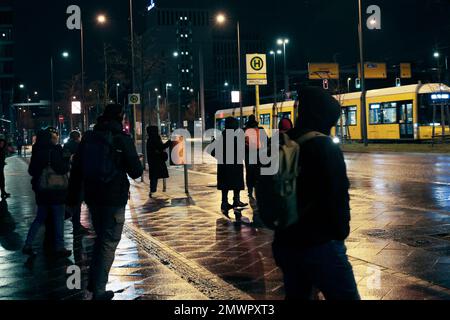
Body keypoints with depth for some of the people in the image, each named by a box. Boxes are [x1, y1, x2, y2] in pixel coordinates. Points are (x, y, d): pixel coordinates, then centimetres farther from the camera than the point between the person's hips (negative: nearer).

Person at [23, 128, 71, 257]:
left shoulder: (37, 150, 6)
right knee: (58, 219, 4)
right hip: (55, 190, -7)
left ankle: (28, 245, 12)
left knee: (40, 217, 17)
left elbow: (31, 171, 13)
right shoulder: (55, 150, -16)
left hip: (41, 190, 7)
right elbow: (62, 169, -21)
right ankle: (59, 247, 8)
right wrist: (68, 161, -4)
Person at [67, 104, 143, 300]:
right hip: (114, 198, -5)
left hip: (92, 196, 6)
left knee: (101, 238, 23)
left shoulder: (88, 137, 5)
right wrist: (137, 165, 14)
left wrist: (73, 198, 12)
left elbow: (76, 170, 6)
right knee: (109, 242, 3)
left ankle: (93, 283, 25)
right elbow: (136, 172, -10)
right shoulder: (122, 138, -10)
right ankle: (99, 291, 2)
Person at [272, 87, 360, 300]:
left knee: (296, 295, 20)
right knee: (345, 295, 0)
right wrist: (341, 233, -1)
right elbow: (338, 198, -16)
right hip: (320, 245, -8)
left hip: (285, 243, 8)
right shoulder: (326, 148, -14)